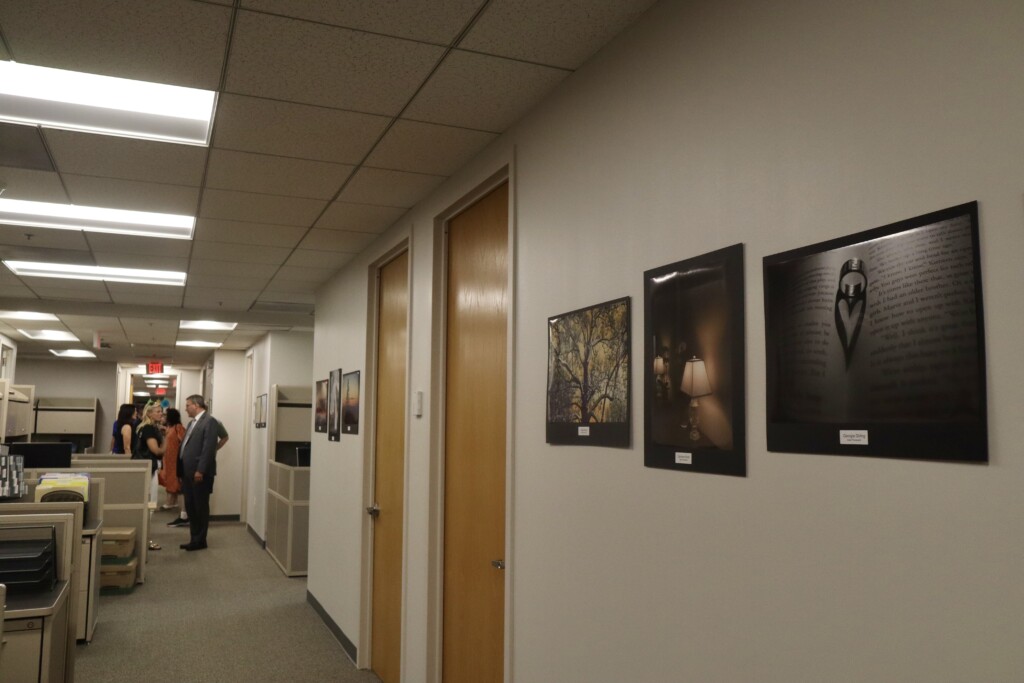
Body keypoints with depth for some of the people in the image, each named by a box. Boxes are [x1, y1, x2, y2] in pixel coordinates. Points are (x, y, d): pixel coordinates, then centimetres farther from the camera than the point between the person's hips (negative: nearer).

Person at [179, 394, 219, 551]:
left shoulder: (209, 421, -11)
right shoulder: (192, 423, 19)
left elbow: (209, 448, -18)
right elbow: (186, 447, 19)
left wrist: (200, 470, -22)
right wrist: (182, 470, 14)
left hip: (200, 473, -9)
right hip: (188, 473, 9)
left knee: (201, 508, 1)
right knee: (190, 507, 12)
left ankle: (200, 541, 10)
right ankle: (194, 539, 21)